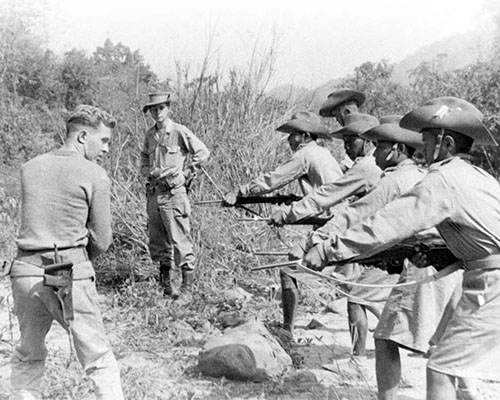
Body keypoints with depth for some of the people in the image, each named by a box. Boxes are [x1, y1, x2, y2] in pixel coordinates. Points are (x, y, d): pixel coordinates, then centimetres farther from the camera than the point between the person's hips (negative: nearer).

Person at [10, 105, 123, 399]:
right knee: (99, 361, 4)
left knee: (29, 356, 22)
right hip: (71, 274, -5)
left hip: (26, 272, 5)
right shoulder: (96, 176, -5)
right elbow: (102, 240, -2)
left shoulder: (30, 168, 11)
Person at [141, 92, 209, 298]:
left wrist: (186, 173, -3)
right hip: (153, 193, 7)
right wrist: (147, 171, 6)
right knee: (157, 240, 12)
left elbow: (202, 152, -4)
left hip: (174, 192, -6)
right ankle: (165, 280, 25)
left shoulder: (179, 132, -8)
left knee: (180, 239, -5)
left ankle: (187, 285, 4)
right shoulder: (149, 135, 11)